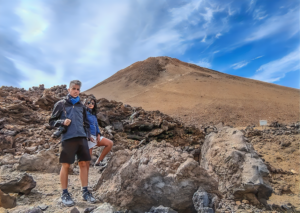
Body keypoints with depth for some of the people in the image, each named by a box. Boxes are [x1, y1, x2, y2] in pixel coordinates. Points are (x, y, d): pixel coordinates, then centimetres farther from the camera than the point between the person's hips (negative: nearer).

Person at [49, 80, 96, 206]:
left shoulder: (81, 106, 17)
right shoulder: (61, 104, 5)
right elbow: (52, 121, 5)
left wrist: (87, 135, 10)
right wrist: (63, 122, -13)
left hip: (82, 138, 4)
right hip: (68, 138, -4)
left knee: (83, 164, 4)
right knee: (65, 165, 1)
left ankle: (85, 192, 13)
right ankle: (65, 194, 12)